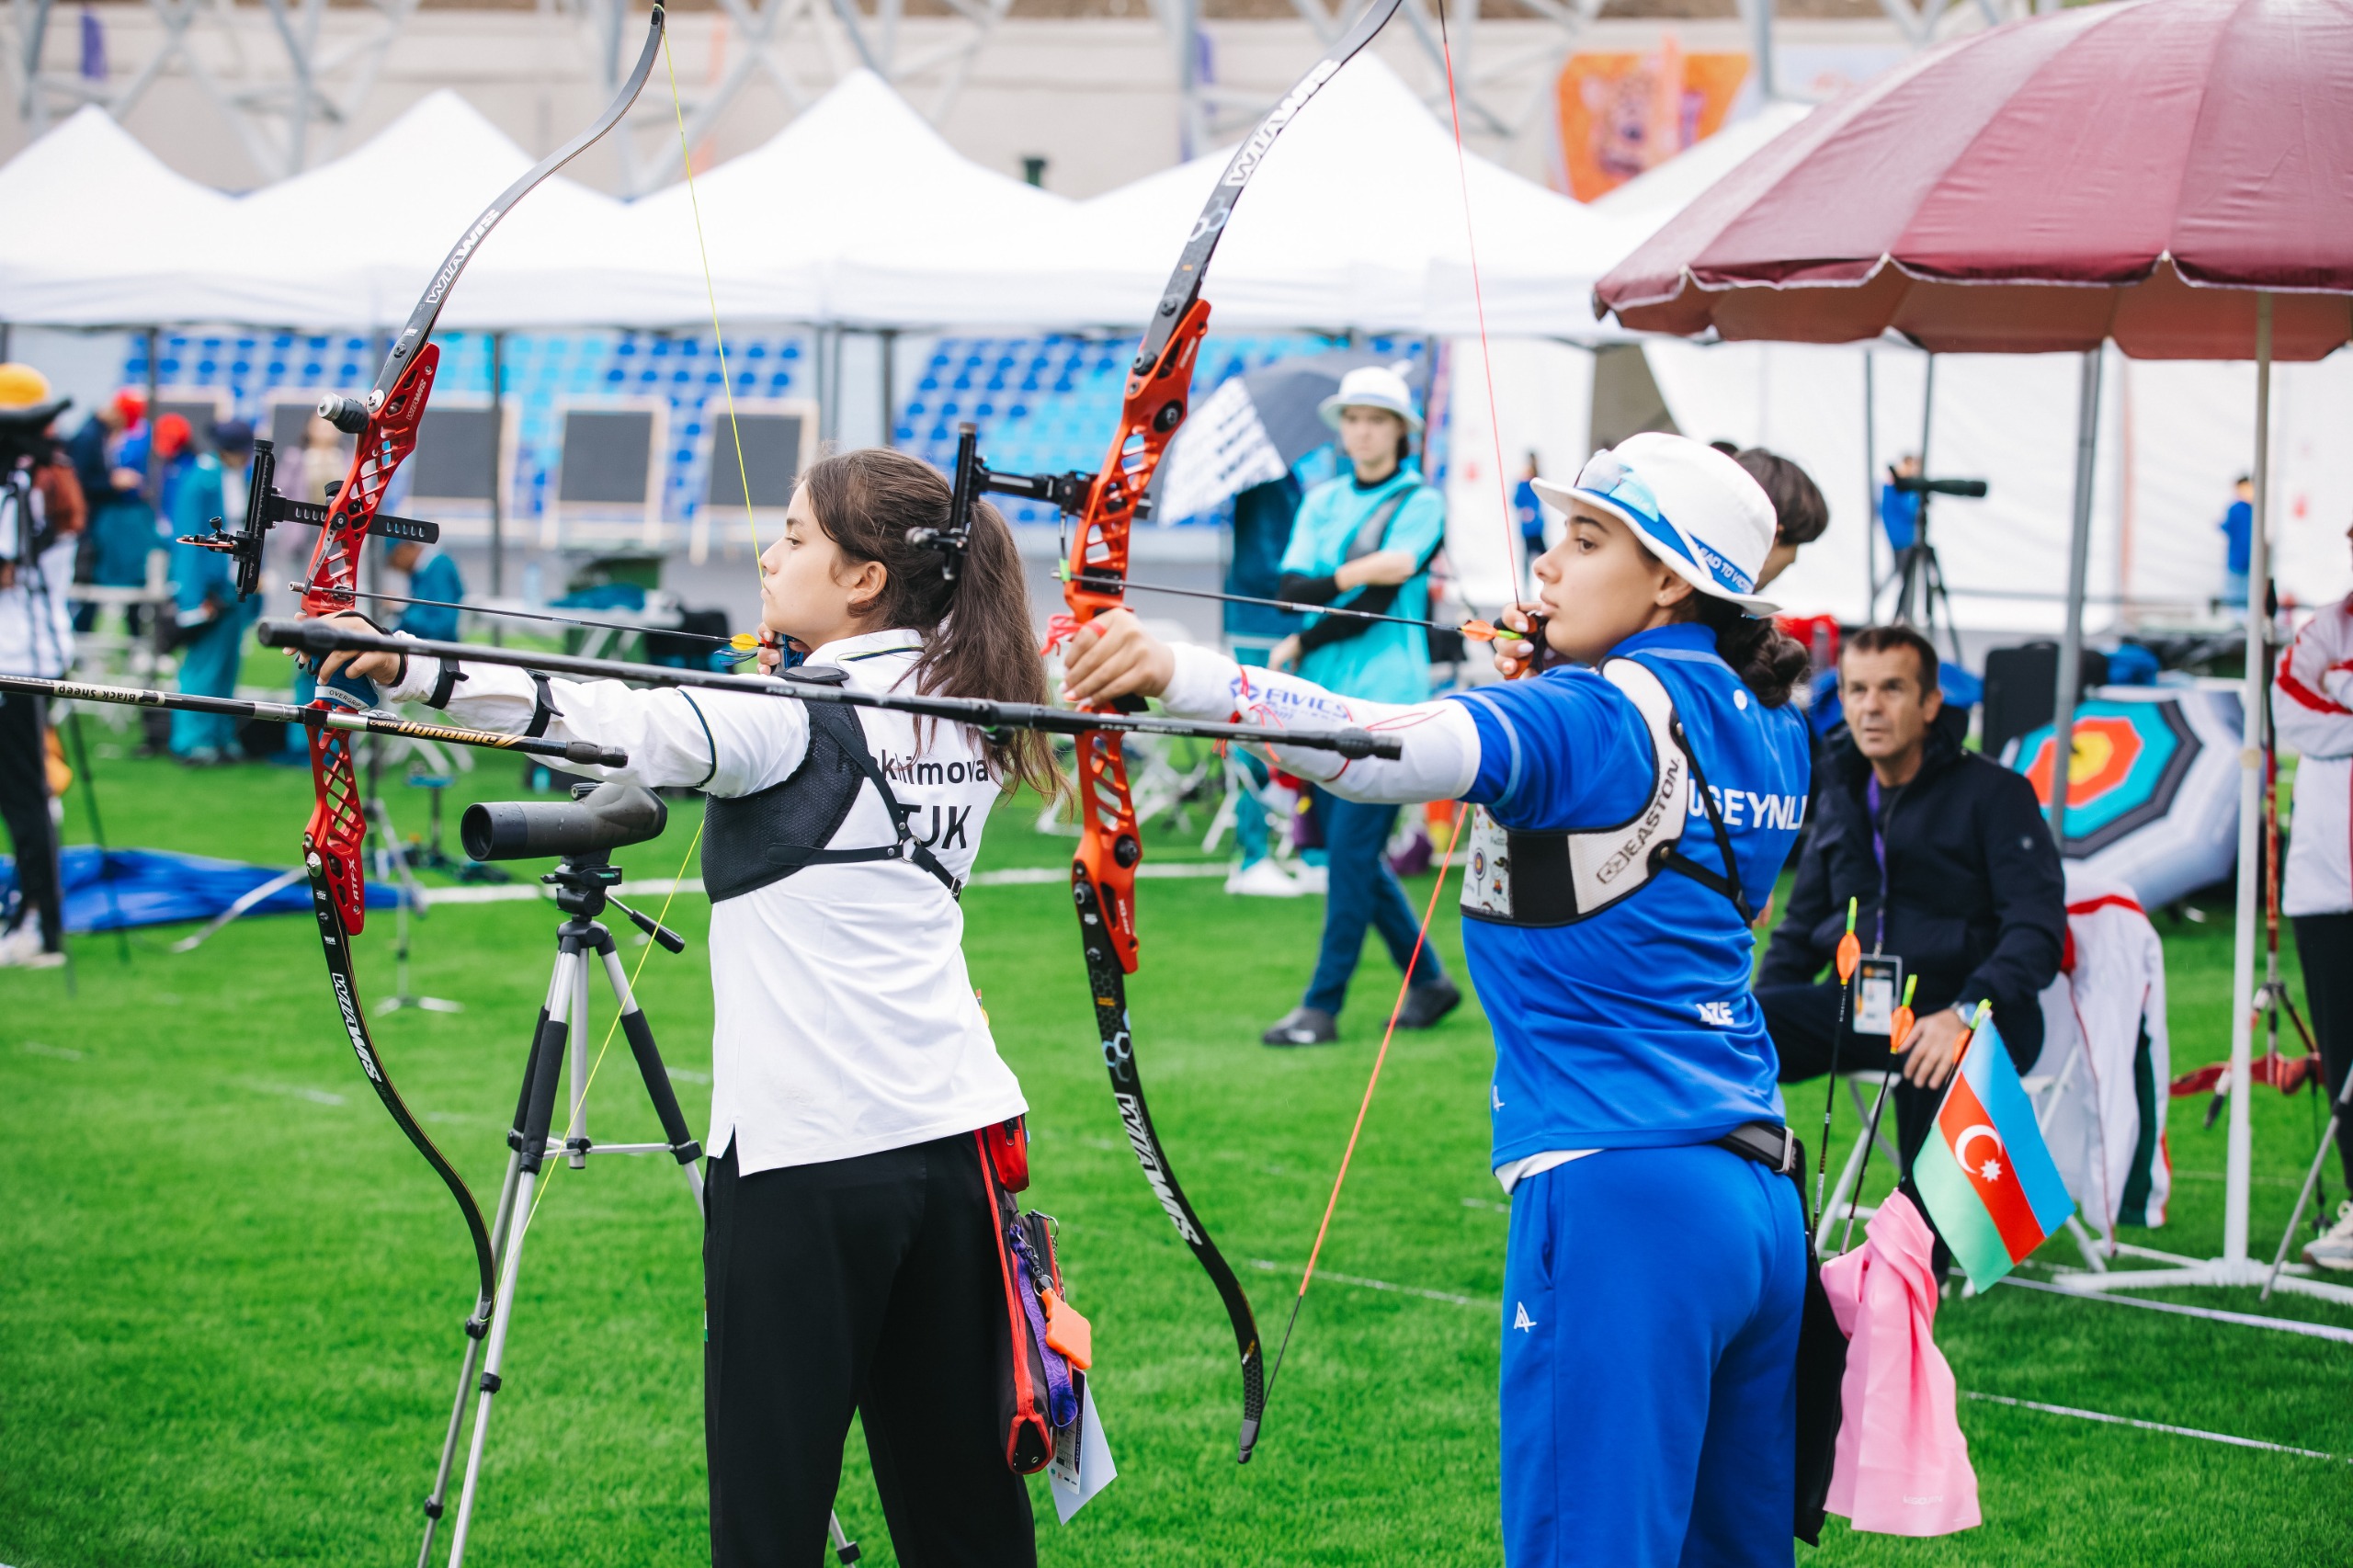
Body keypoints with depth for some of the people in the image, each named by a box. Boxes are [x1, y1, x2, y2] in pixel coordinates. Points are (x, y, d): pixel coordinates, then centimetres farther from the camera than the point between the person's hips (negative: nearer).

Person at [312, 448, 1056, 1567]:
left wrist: (417, 673, -31)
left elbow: (634, 722, -25)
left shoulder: (797, 715, -10)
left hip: (805, 1150, -7)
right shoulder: (964, 711, 10)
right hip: (951, 1138, 7)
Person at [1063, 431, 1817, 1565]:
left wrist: (1175, 675, -37)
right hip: (1760, 1201, 9)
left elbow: (1392, 747, -28)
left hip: (1620, 1205, -9)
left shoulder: (1596, 719, -11)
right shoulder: (1763, 733, 14)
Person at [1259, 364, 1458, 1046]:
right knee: (1351, 852, 10)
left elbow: (1374, 607, -14)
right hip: (1326, 698, 6)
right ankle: (1428, 983, 23)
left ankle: (1323, 1004, -4)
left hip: (1386, 694, -6)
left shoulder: (1419, 503, -3)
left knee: (1352, 851, -8)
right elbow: (1292, 588, 1)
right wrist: (1355, 574, -15)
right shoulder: (1321, 502, 14)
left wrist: (1299, 645, -9)